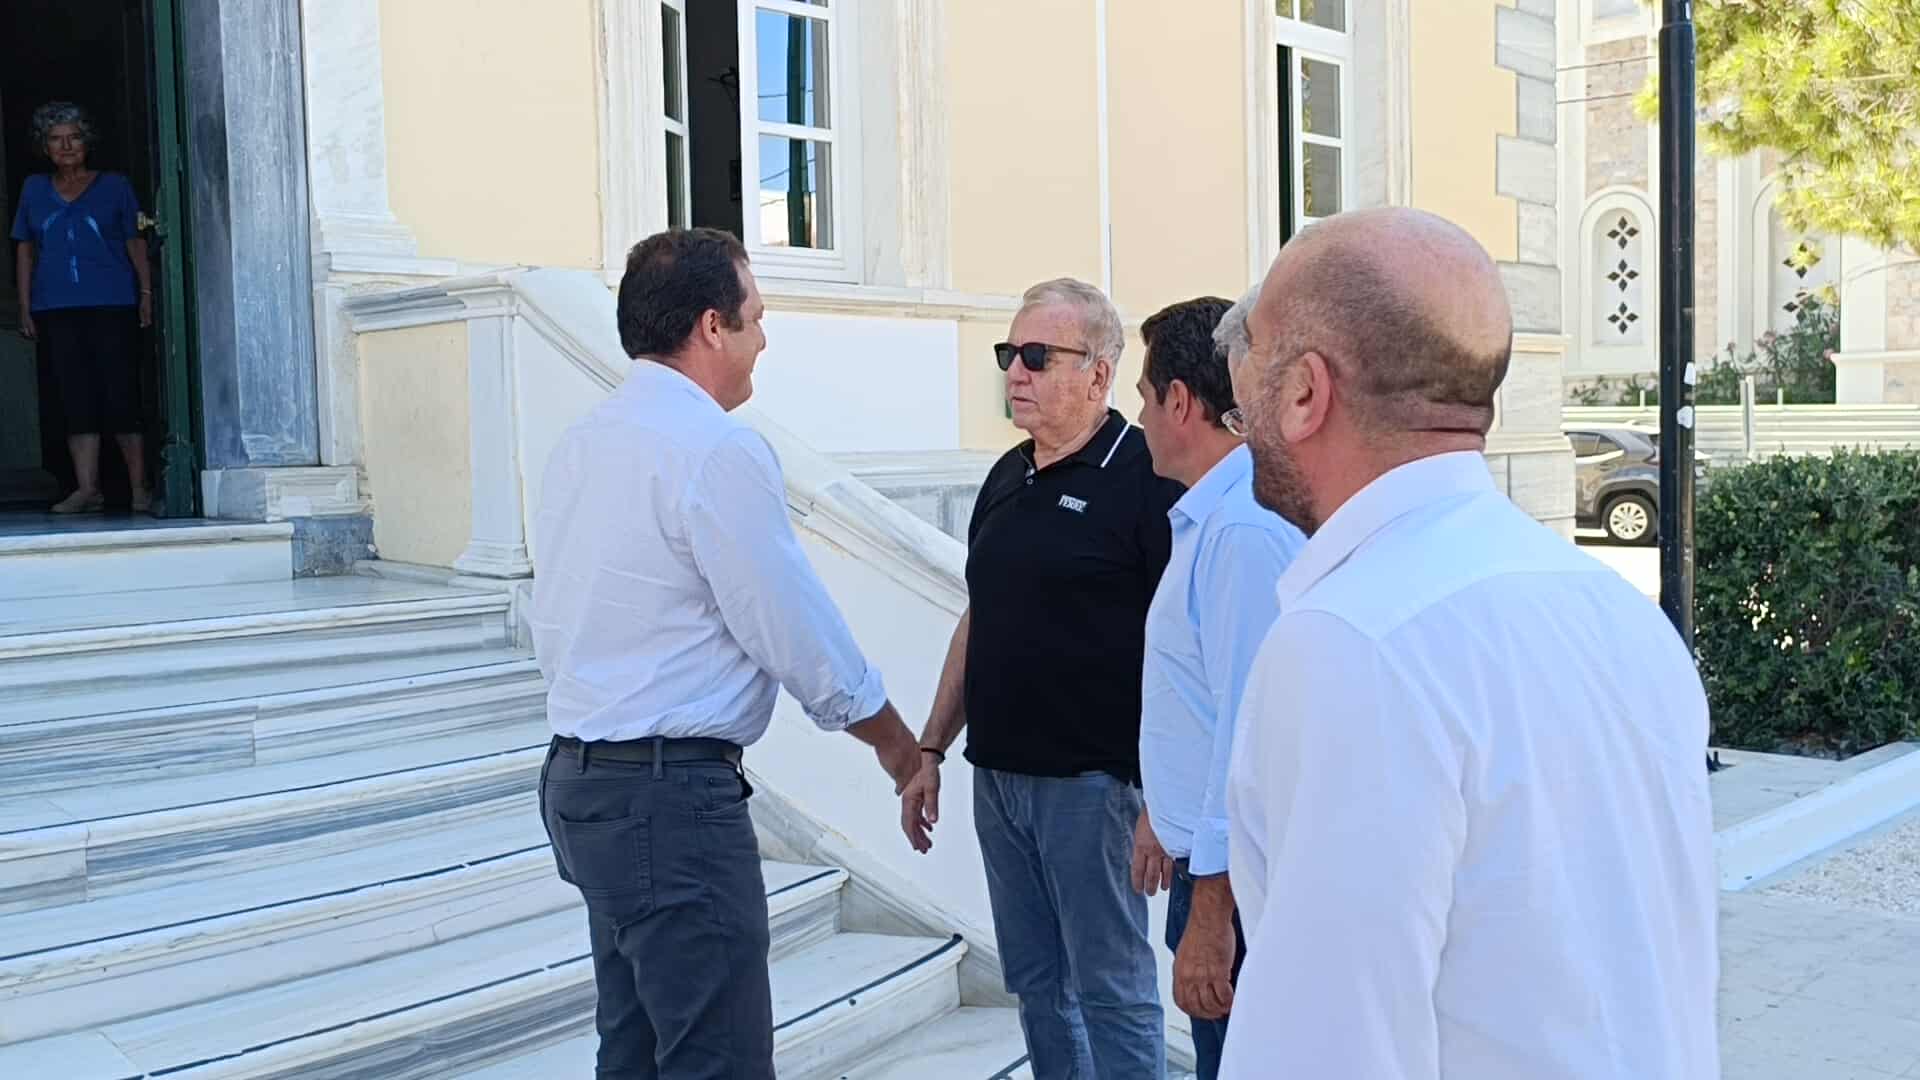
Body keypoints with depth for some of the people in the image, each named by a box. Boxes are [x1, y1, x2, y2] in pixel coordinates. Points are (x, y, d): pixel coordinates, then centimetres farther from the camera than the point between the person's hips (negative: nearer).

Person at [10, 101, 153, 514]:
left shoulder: (114, 186, 8)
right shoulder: (34, 189, 15)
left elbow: (136, 243, 7)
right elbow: (25, 249, 17)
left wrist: (146, 294, -4)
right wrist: (25, 307, 10)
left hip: (112, 305, -3)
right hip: (56, 309, 3)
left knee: (121, 396, -6)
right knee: (76, 401, 1)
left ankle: (140, 488, -1)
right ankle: (87, 489, 1)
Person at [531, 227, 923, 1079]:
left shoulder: (581, 442, 10)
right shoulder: (718, 449, -16)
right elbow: (795, 629, -12)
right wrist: (893, 739, 3)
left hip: (579, 780, 9)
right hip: (672, 793, -9)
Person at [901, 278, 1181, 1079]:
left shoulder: (1144, 477, -11)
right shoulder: (1007, 477, 12)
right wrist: (931, 750, 15)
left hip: (1091, 780, -7)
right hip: (997, 774, 7)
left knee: (1111, 989, 4)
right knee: (1036, 984, 16)